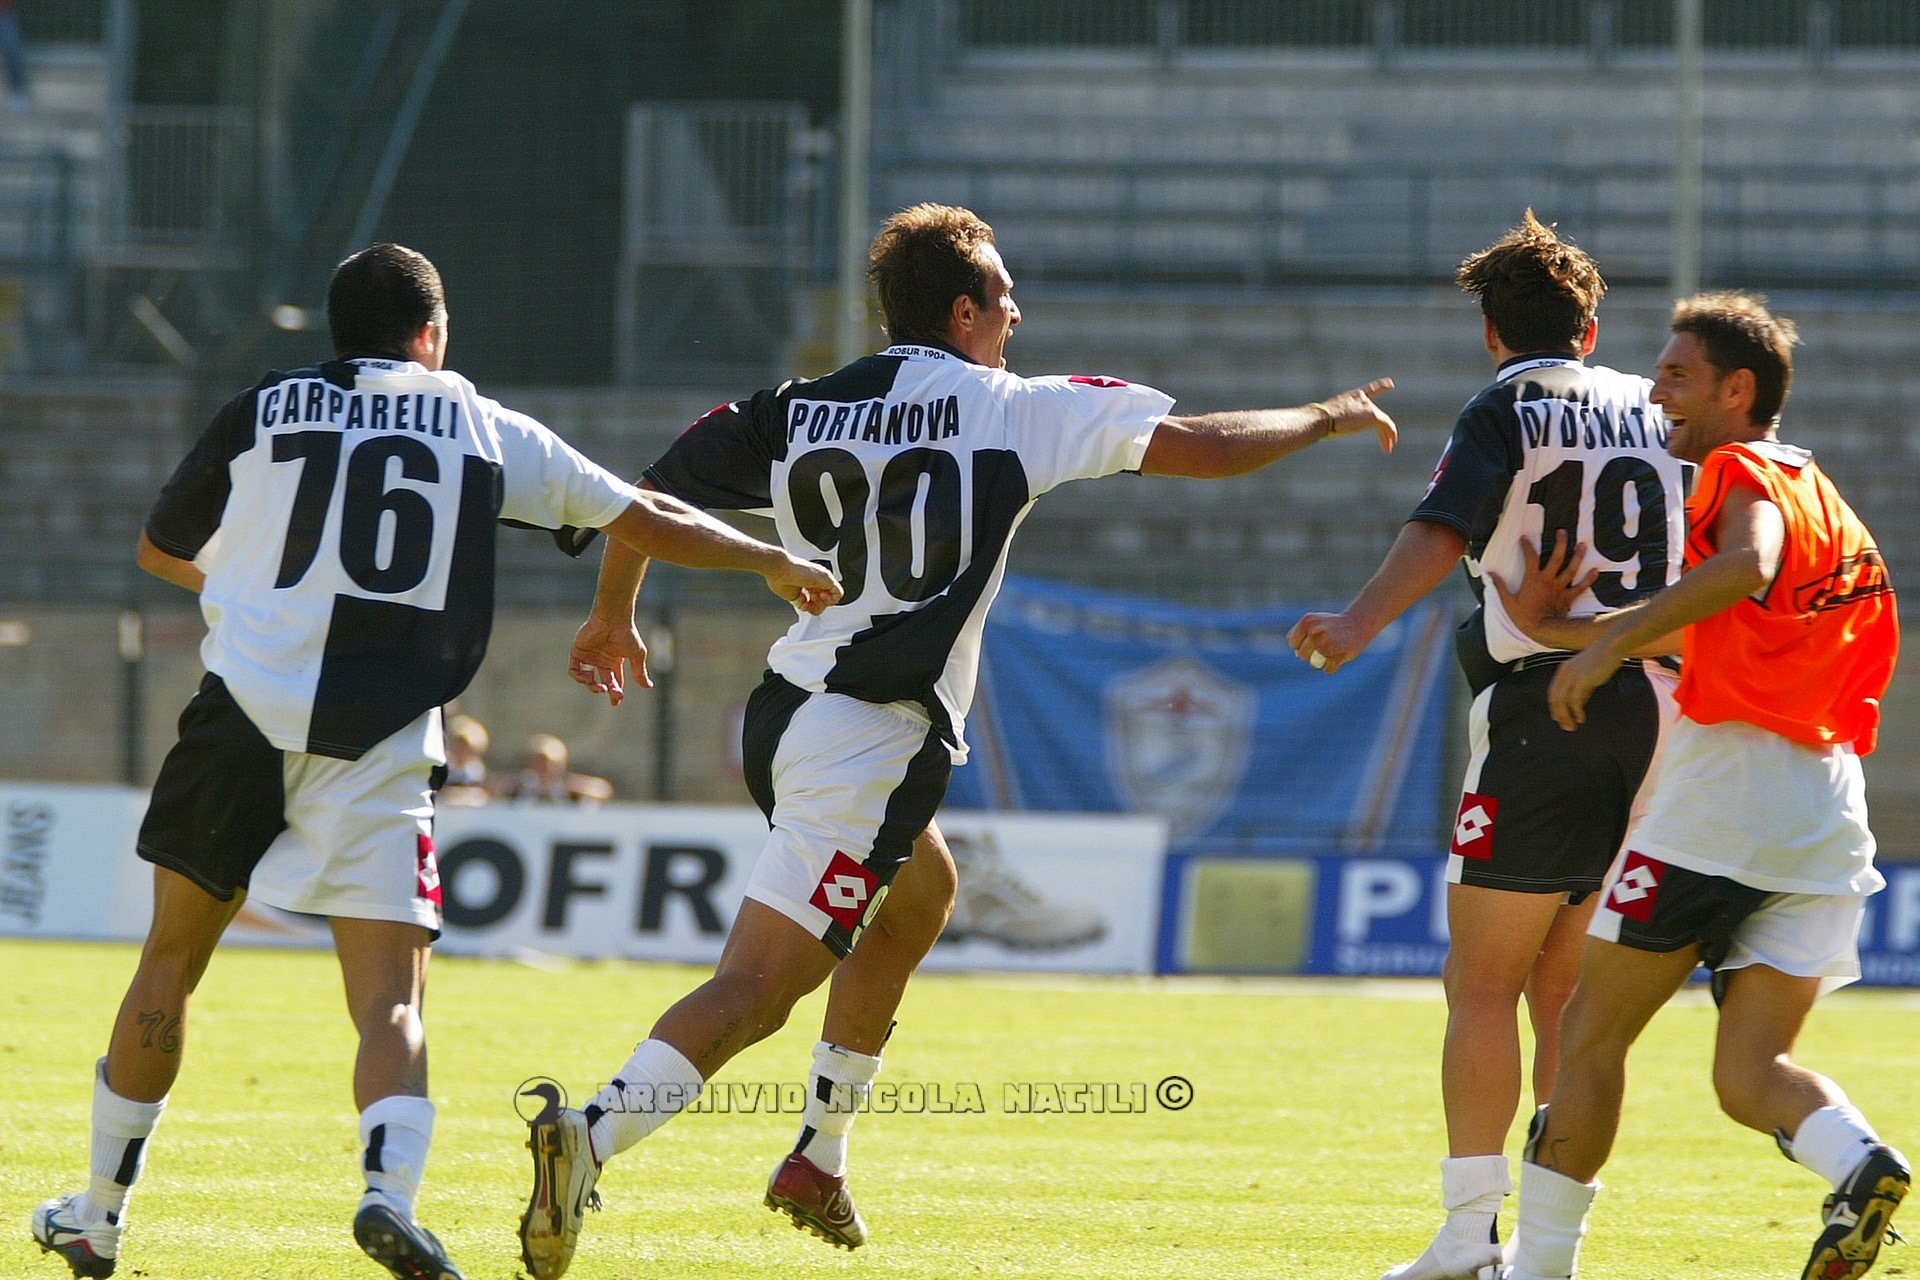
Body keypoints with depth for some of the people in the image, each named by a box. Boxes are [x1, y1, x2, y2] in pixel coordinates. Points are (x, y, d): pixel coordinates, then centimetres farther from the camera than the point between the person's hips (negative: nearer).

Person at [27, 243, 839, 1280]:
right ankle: (390, 1189, -29)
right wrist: (775, 563, 33)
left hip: (244, 716, 1)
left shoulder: (264, 410, 11)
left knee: (169, 965, 14)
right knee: (390, 1001, -2)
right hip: (381, 746, -1)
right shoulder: (483, 429, 12)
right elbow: (646, 521, 18)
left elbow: (161, 551, 23)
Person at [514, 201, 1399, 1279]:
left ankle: (820, 1160, 32)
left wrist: (612, 618, 27)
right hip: (874, 742, -7)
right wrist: (1328, 418, 18)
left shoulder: (798, 411, 8)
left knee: (923, 890, 31)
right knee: (758, 988, -12)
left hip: (785, 714, 7)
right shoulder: (1012, 411, -4)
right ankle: (593, 1137, -32)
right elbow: (1208, 447, 1)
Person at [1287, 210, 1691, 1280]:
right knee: (1565, 994, 10)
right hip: (1653, 709, 6)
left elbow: (1445, 527, -20)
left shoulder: (1509, 410, -2)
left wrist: (1362, 621, -33)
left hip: (1543, 711, -6)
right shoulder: (1654, 410, 15)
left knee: (1483, 986, -2)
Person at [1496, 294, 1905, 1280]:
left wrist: (1613, 636, -27)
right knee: (1751, 1072, 3)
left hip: (1719, 792, -8)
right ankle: (1858, 1161, -26)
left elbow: (1747, 564, -25)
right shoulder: (1827, 501, 22)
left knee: (1592, 1037, 3)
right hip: (1829, 819, 8)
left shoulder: (1743, 470, -3)